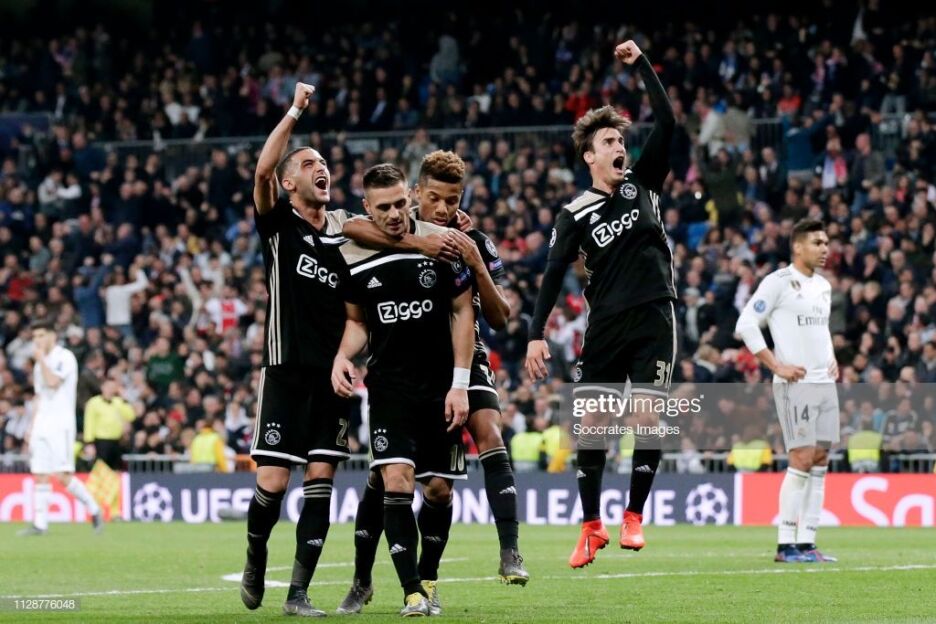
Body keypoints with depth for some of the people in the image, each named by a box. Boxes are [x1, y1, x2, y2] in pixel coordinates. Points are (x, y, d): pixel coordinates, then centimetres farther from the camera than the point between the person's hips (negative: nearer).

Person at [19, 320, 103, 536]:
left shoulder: (65, 358, -6)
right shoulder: (41, 363, 18)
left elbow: (53, 382, -20)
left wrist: (41, 359, -10)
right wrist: (31, 427, 19)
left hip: (60, 425, -7)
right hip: (41, 426, 7)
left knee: (62, 475, -13)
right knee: (40, 476, 1)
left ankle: (94, 508, 3)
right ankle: (40, 524, 0)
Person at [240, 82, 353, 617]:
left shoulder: (344, 229, 12)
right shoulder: (278, 223, 0)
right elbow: (262, 172, -17)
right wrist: (295, 112, -19)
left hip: (333, 373, 4)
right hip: (288, 370, -4)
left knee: (320, 482, -2)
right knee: (273, 483, -7)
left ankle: (299, 592, 2)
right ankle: (255, 562, 21)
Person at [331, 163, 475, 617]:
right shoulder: (353, 258, -2)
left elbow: (462, 311, 0)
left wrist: (460, 384, -6)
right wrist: (343, 356, -10)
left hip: (440, 386, 0)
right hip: (389, 386, 0)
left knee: (439, 489, 5)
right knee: (396, 483, -16)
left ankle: (428, 577, 28)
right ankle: (412, 593, -15)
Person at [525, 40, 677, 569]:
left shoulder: (642, 183, 6)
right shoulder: (576, 215, 2)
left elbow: (667, 121, -3)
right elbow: (555, 275, -1)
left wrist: (642, 64, -8)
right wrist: (537, 335, -10)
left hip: (654, 317, 0)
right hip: (605, 324, 0)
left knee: (647, 414, -10)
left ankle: (634, 517, 1)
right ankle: (592, 525, 12)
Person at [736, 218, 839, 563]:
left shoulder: (823, 286, 16)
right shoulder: (779, 282, -8)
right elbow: (745, 325, -11)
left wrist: (831, 358, 13)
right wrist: (777, 366, -14)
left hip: (825, 383, 8)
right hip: (796, 383, -8)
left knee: (820, 460, 5)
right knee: (802, 460, -11)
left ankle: (807, 542, 8)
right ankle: (786, 544, -6)